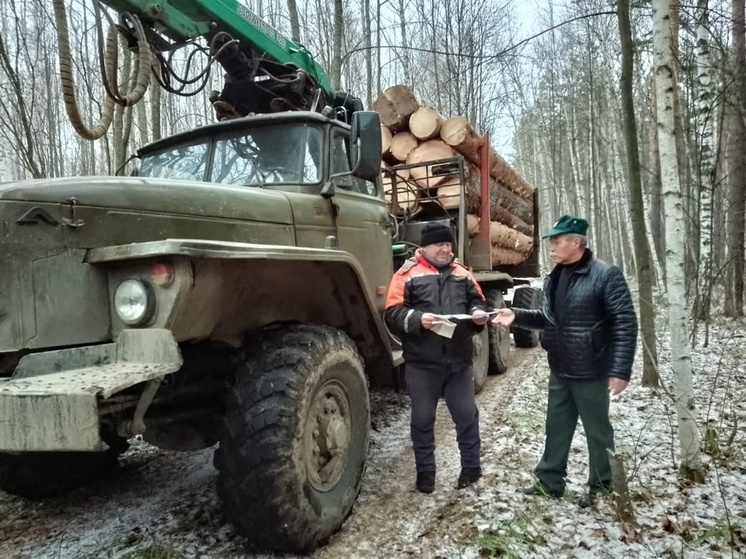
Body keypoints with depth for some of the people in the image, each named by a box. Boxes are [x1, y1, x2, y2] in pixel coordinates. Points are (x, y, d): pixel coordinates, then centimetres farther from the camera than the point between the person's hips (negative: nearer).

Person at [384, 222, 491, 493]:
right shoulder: (408, 274, -3)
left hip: (459, 361, 3)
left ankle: (471, 465, 31)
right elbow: (393, 313, -9)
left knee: (467, 414, 13)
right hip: (422, 363, -3)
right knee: (422, 419, 10)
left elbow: (477, 301, 15)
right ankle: (425, 471, 27)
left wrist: (479, 314, -7)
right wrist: (417, 319, -26)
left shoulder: (462, 273, 10)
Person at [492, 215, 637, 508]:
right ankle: (549, 481, 31)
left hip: (591, 373, -7)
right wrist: (516, 316, 0)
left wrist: (621, 370, -21)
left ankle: (601, 488, 28)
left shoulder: (605, 275, -15)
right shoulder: (554, 278, 8)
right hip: (559, 372, 7)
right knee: (556, 428, 17)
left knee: (598, 431, 10)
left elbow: (625, 324, -17)